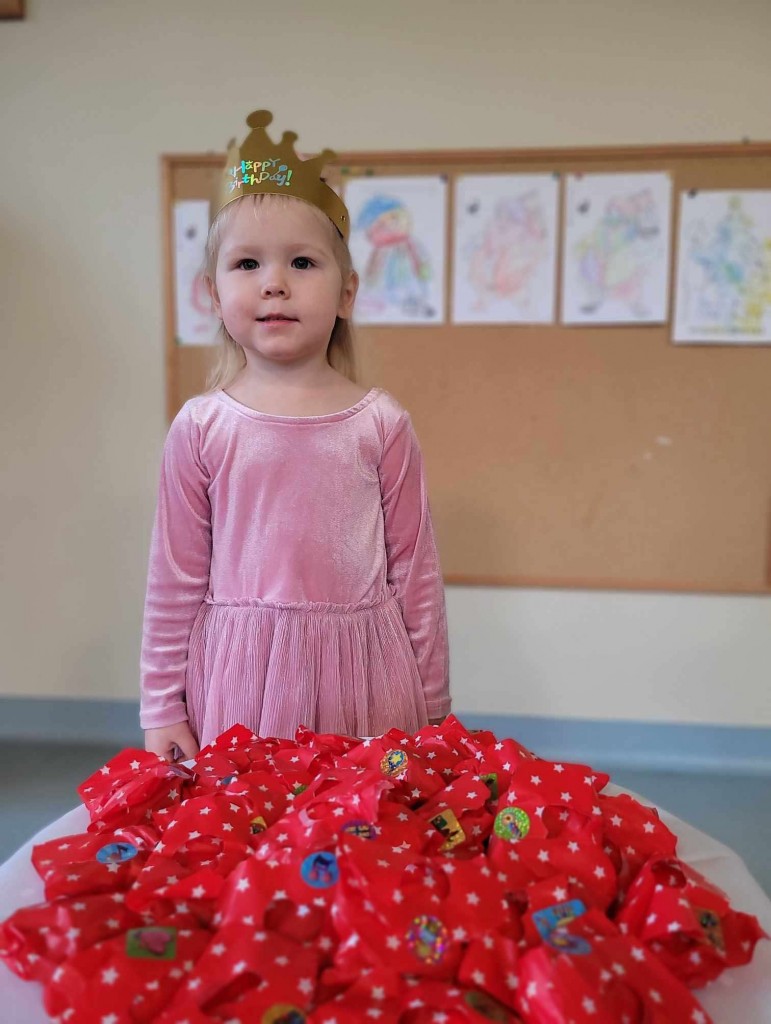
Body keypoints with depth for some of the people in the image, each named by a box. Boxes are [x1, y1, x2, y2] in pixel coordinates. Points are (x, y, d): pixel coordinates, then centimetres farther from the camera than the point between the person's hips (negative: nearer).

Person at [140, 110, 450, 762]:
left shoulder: (382, 423, -2)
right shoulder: (200, 426, -2)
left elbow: (416, 570, 2)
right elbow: (176, 578, 3)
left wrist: (433, 707, 7)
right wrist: (163, 707, 5)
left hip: (360, 676, 0)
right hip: (240, 679, 0)